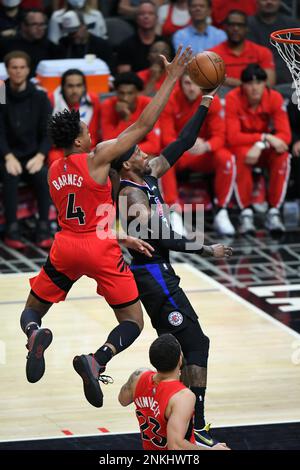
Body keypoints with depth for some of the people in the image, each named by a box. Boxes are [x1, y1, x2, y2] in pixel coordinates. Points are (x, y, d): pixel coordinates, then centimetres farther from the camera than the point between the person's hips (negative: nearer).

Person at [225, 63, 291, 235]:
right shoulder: (233, 99, -20)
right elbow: (233, 137, -25)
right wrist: (265, 137, -33)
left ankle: (274, 212, -23)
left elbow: (285, 135, -19)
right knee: (241, 155, -37)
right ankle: (246, 213, -29)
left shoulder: (275, 98, -14)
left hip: (265, 150, 2)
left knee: (283, 155, -30)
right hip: (241, 147, -2)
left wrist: (261, 145, -36)